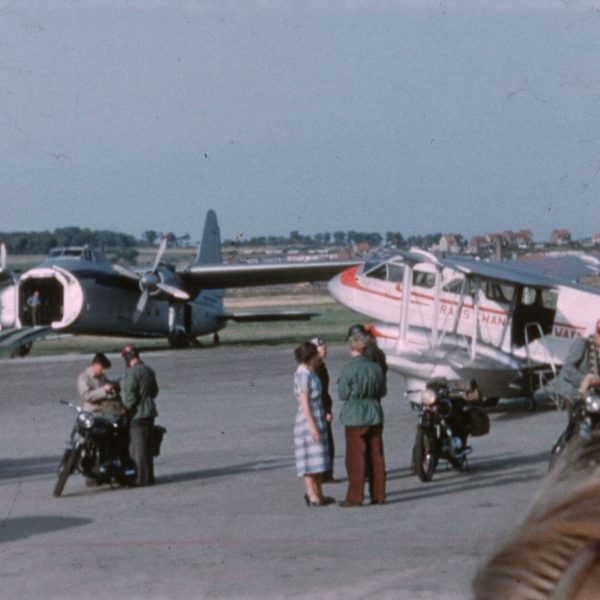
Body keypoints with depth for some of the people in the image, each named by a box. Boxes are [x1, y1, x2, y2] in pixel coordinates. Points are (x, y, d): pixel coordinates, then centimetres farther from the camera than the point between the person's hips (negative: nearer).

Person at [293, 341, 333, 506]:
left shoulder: (309, 373, 14)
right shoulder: (303, 375, -15)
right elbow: (304, 402, -19)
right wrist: (312, 426, -21)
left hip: (318, 418, 10)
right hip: (309, 419, -10)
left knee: (320, 459, 12)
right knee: (311, 458, -6)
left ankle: (318, 494, 16)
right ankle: (311, 495, -4)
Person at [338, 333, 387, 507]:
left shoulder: (349, 369, -15)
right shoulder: (376, 368, 1)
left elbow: (343, 394, -11)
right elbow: (382, 392, 8)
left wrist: (342, 386, 9)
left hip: (355, 417, -5)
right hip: (375, 416, 5)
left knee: (356, 458, 1)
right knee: (376, 456, 10)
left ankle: (355, 497, 2)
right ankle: (378, 495, 14)